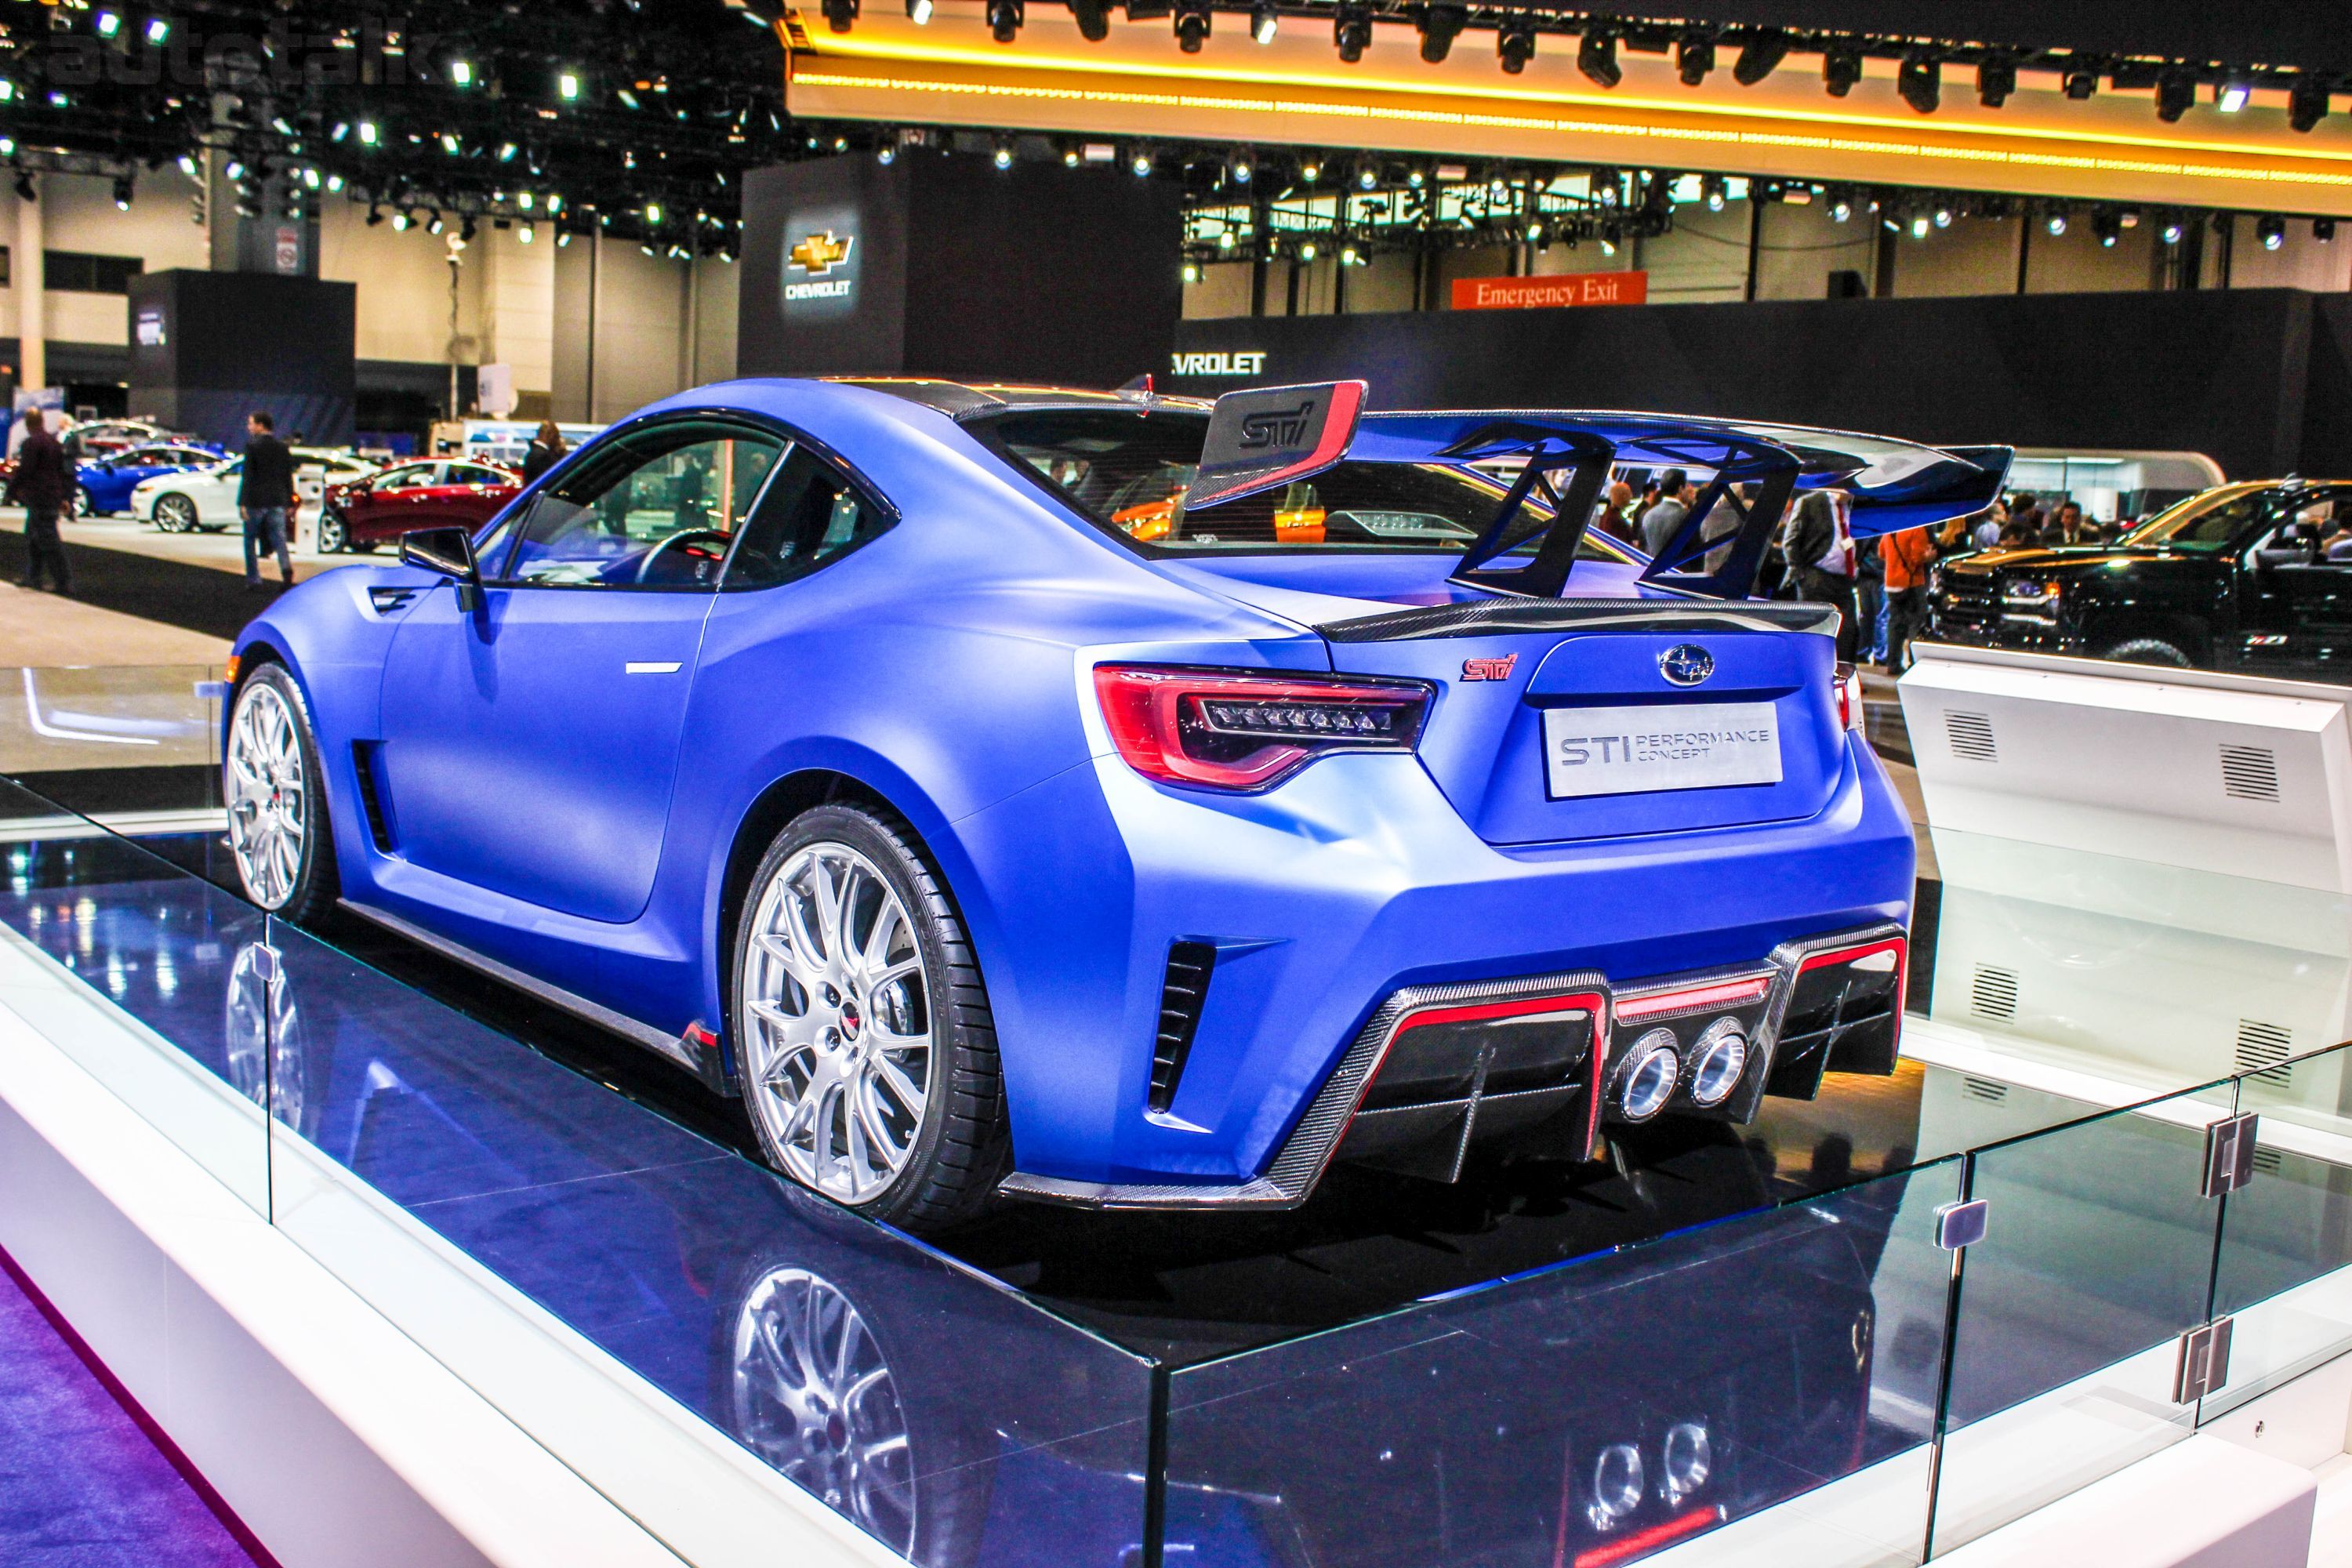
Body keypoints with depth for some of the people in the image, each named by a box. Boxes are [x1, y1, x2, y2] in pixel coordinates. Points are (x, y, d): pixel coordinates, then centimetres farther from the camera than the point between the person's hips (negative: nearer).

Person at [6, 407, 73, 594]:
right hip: (53, 498, 9)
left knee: (49, 542, -9)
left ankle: (63, 583, -11)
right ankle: (33, 578, 21)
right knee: (32, 538, 18)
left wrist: (12, 491, -4)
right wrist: (64, 497, 23)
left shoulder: (32, 443, -13)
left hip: (38, 499, -9)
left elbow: (24, 471, -16)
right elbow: (63, 471, 19)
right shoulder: (54, 442, 14)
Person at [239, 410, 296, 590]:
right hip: (277, 501, 4)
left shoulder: (252, 446, -9)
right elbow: (289, 477, 10)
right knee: (279, 539, 2)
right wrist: (289, 503, 15)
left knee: (250, 540, 10)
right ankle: (286, 568, -23)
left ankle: (253, 579, 11)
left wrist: (243, 502, -11)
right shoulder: (282, 447, 7)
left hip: (256, 501, -4)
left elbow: (248, 476, -12)